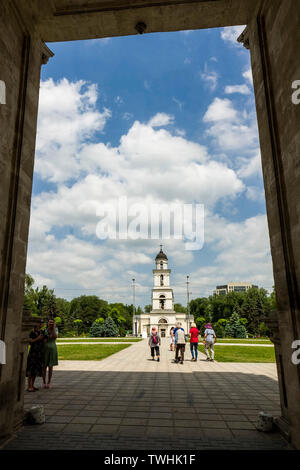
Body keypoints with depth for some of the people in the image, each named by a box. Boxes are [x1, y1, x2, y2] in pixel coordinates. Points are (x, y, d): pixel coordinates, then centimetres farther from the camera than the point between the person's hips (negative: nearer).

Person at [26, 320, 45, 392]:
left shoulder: (42, 332, 13)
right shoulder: (32, 332, -3)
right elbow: (30, 341, -10)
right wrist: (37, 338, -18)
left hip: (40, 353, 6)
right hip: (33, 351, -6)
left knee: (37, 369, 8)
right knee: (31, 369, -8)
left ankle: (32, 385, 15)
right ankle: (29, 386, -4)